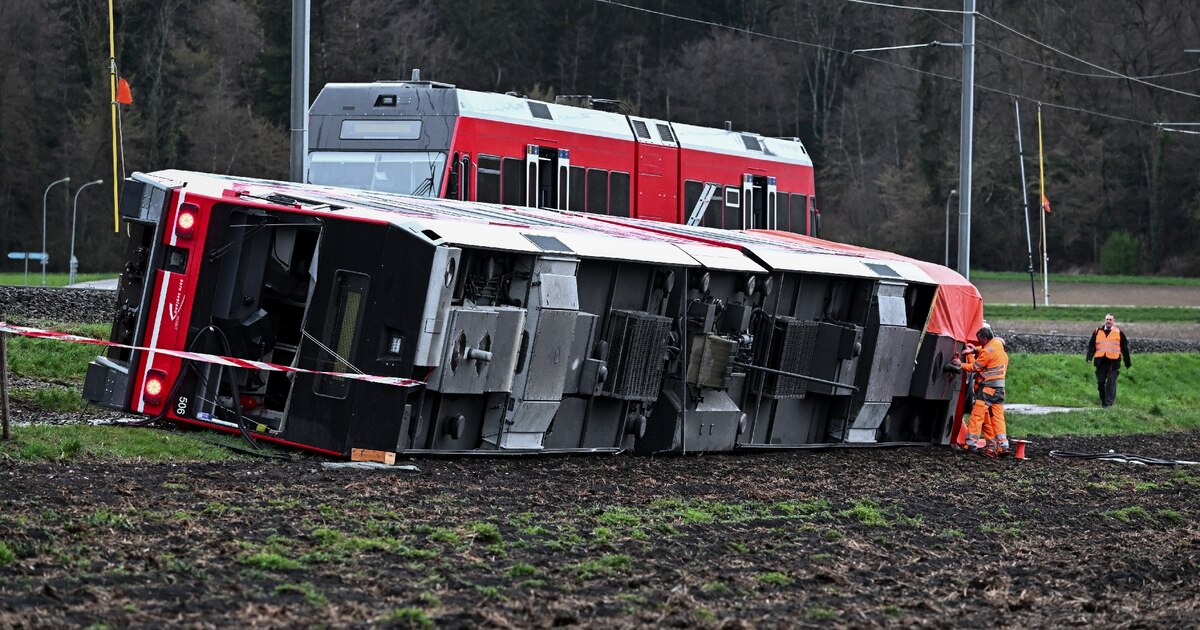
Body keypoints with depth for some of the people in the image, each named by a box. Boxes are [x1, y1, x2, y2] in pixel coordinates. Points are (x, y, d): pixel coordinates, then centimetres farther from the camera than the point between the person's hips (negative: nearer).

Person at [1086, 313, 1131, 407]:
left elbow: (1125, 348, 10)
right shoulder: (1097, 332, 13)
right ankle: (1103, 402, 21)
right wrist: (1089, 357, -4)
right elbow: (1091, 345, 10)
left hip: (1113, 362, -3)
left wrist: (1127, 363, 9)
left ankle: (1109, 403, -8)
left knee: (1111, 383, -9)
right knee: (1100, 383, 6)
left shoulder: (1119, 333, 8)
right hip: (1100, 361, 3)